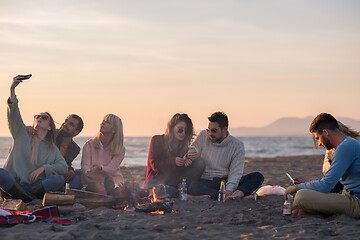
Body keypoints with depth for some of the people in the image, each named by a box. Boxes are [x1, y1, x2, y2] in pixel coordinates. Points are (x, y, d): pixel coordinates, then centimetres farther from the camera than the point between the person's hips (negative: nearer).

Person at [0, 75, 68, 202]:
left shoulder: (53, 149, 18)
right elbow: (13, 116, -1)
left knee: (59, 179, -25)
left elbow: (64, 167, 5)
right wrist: (12, 89, -13)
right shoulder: (22, 136, 15)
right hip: (12, 181, -1)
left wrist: (43, 168, -11)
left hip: (33, 185, 1)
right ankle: (30, 201, -28)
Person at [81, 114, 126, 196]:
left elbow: (111, 169, -9)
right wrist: (88, 172, -33)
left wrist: (100, 168, -33)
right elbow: (84, 165, -6)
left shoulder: (120, 149, 5)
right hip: (91, 181, 0)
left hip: (113, 180, 0)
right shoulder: (89, 145, 7)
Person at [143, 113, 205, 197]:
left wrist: (188, 160, -24)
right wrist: (173, 161, -24)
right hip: (156, 180, -6)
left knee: (200, 163, -12)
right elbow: (154, 165, -11)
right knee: (172, 193, -42)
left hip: (173, 180, 6)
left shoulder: (184, 145, 9)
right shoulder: (157, 140, -4)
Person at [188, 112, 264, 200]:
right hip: (205, 182, -1)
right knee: (193, 187, -37)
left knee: (258, 177, -19)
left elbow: (235, 173, -8)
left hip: (225, 181, 1)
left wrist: (229, 190, -27)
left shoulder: (237, 145, -1)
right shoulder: (202, 136, 4)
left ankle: (239, 193, -48)